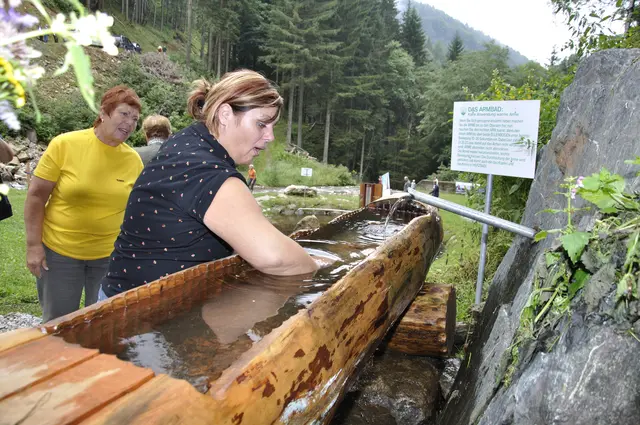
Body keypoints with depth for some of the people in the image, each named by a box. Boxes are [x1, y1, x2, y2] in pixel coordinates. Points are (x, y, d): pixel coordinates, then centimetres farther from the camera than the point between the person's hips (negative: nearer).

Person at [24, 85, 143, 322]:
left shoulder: (134, 160, -4)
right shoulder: (64, 145, -11)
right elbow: (36, 196, -7)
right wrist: (33, 245, -10)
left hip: (110, 255, 2)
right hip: (59, 251, -2)